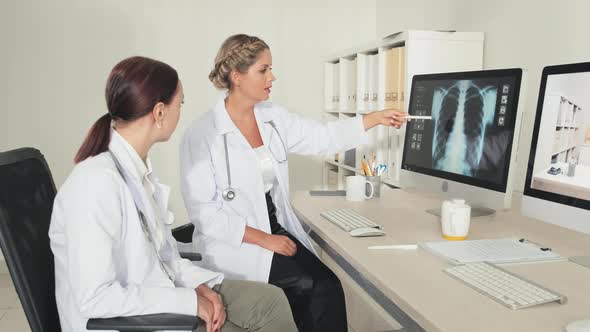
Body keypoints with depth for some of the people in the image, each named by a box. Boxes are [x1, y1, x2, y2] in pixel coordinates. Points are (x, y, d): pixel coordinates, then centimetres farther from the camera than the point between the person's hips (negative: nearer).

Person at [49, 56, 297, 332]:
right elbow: (94, 298, -27)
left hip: (155, 302, 8)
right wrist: (190, 301, -21)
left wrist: (199, 284, -6)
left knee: (270, 300, -3)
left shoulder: (139, 167, 1)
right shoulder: (98, 181, -26)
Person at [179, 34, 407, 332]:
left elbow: (323, 137, 12)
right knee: (319, 286, -19)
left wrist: (376, 118, 7)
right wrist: (264, 239, -18)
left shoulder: (273, 117, 4)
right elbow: (202, 211, -15)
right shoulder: (201, 134, -14)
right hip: (234, 242, -5)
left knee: (325, 286, -16)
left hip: (278, 228, 6)